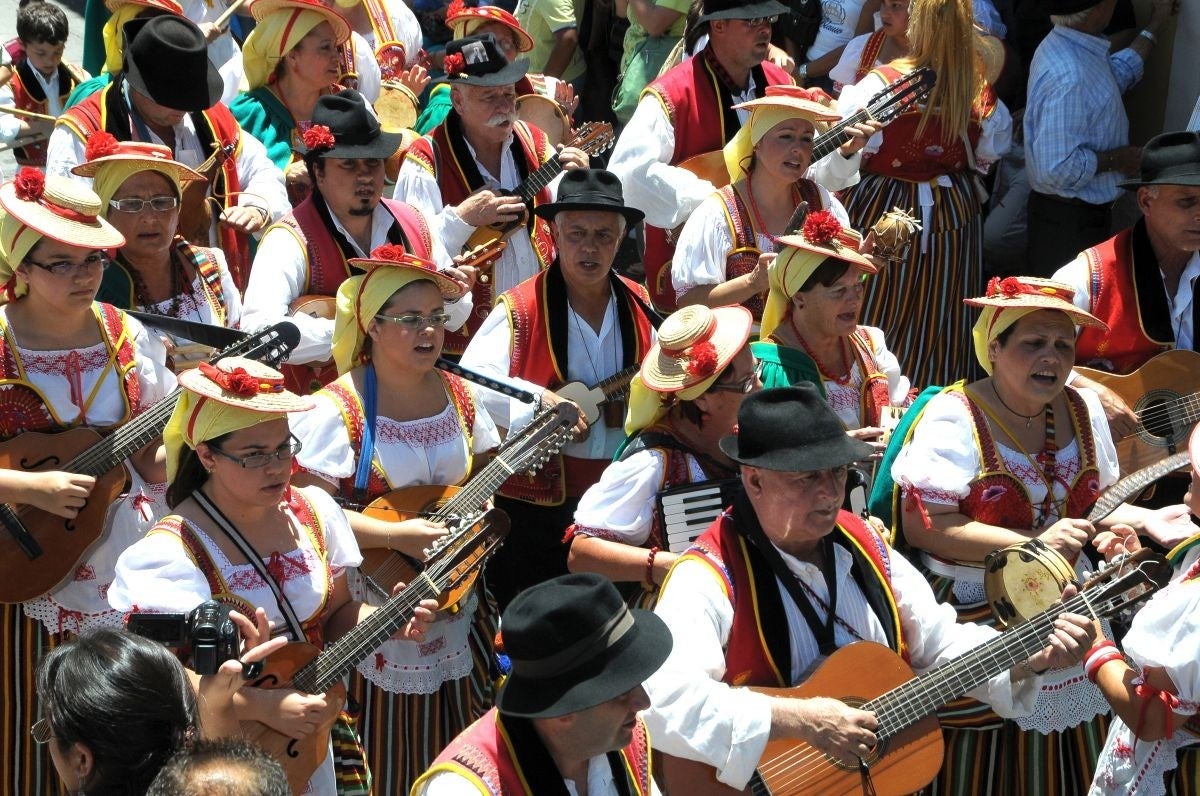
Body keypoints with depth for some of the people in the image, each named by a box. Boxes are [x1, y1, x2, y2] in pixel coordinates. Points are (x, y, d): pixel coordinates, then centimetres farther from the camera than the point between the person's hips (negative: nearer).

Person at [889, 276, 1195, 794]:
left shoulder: (1084, 410, 5)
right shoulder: (954, 417, -15)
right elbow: (921, 525, -22)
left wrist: (1144, 519, -2)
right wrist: (1034, 542, -26)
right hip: (975, 616, -6)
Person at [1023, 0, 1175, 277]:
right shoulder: (1068, 77, -30)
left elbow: (1115, 76, 25)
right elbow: (1057, 168, -32)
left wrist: (1155, 26, 29)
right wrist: (1116, 160, -18)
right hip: (1070, 221, -10)